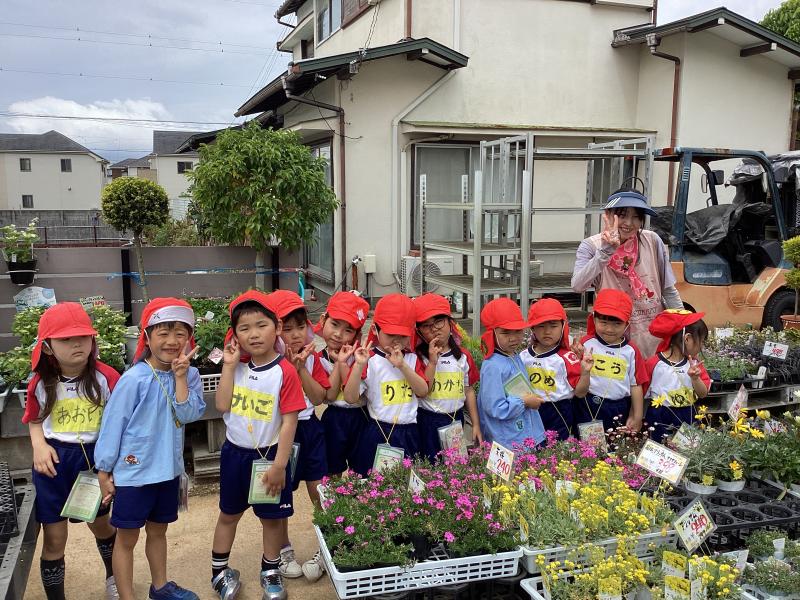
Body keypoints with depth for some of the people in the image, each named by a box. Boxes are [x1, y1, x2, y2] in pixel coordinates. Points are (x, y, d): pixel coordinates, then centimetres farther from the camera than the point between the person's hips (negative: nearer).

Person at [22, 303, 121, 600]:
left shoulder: (106, 378, -14)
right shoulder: (40, 384, -8)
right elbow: (35, 421, 8)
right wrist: (39, 446, -11)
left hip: (93, 458, 0)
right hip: (53, 461, 0)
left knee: (100, 525, 21)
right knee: (54, 538, 7)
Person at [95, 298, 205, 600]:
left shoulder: (189, 375, -5)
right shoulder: (134, 379, -18)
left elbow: (189, 414, -16)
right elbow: (112, 424, -11)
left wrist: (180, 377, -22)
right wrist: (104, 471, -7)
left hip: (169, 470, 5)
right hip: (133, 472, -5)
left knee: (158, 530, 23)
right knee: (127, 538, 8)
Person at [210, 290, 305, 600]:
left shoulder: (285, 371, -17)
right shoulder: (239, 366, -2)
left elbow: (289, 421, -16)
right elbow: (222, 406, -11)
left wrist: (279, 465, -16)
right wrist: (228, 365, -14)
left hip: (269, 455, -3)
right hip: (235, 451, 4)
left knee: (272, 516, 12)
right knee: (228, 513, 18)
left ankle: (270, 570, 34)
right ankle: (219, 570, 37)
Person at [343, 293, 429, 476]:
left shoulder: (411, 358, 6)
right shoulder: (369, 360, -10)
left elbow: (423, 391, -4)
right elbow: (351, 398, -14)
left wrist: (402, 365, -15)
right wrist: (359, 365, -26)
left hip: (408, 433, 4)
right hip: (378, 435, -4)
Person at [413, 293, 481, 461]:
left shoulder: (463, 356, 3)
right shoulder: (419, 356, -9)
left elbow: (469, 390, 8)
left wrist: (476, 424, 8)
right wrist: (432, 361, -22)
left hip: (456, 420, 4)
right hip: (428, 422, -4)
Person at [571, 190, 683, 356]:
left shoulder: (652, 241, -5)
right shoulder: (591, 246, -10)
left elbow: (669, 290, 3)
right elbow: (578, 285, -28)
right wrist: (605, 251, -34)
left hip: (654, 335, 2)